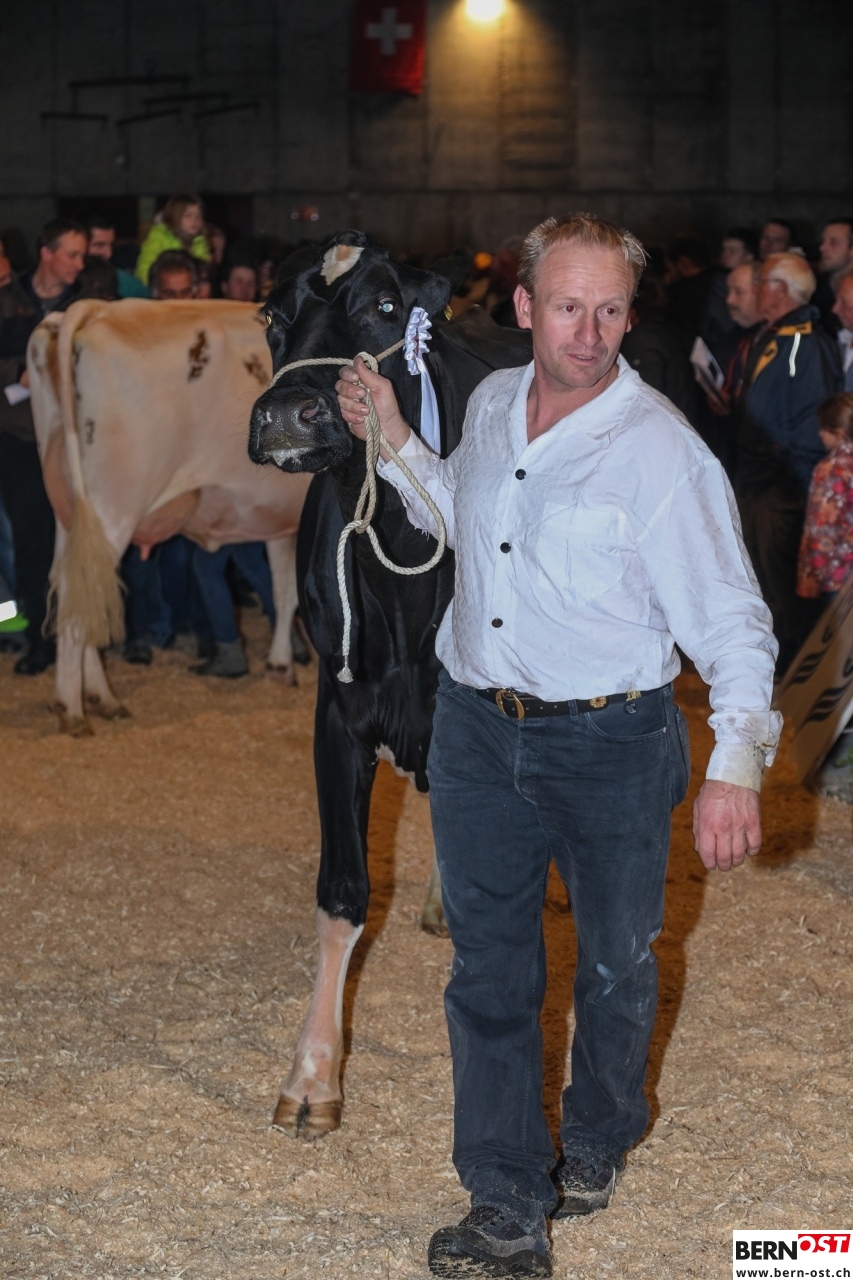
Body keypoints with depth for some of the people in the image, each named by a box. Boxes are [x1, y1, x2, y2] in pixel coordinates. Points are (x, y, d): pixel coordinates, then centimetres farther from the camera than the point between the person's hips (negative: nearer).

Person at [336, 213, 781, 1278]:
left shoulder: (662, 451, -16)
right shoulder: (491, 404, 3)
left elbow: (731, 620, -18)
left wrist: (735, 763, -30)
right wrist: (394, 440, 10)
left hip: (609, 742, -4)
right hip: (478, 726, 4)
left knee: (614, 964, 15)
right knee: (488, 969, 6)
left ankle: (597, 1141, 41)